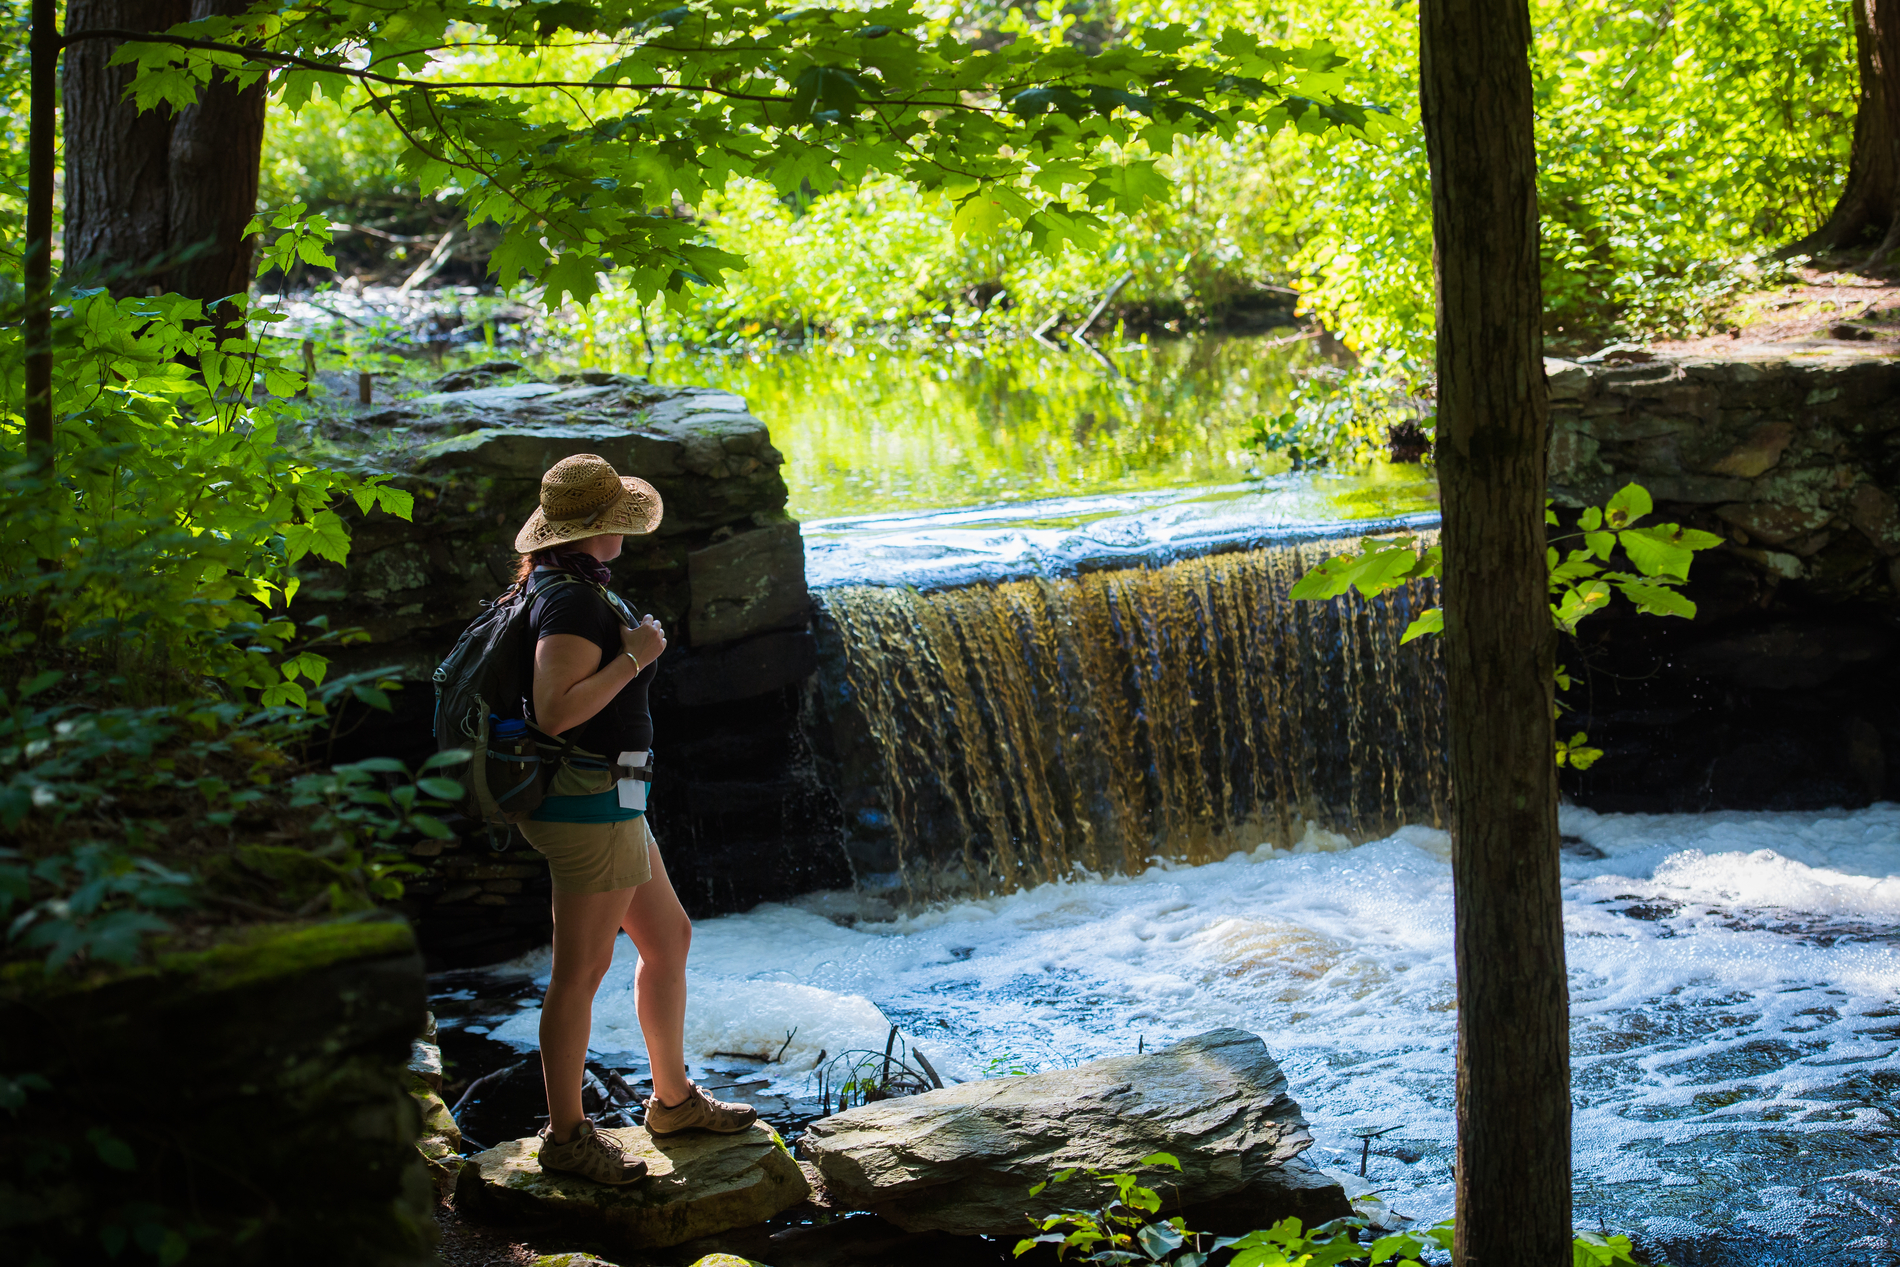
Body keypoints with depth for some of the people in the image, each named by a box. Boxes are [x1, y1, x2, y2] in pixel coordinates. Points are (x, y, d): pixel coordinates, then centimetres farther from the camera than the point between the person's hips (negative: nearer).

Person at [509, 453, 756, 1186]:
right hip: (592, 803, -11)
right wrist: (634, 657, -22)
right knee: (582, 972, -2)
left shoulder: (559, 589, 11)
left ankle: (674, 1099, 31)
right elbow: (555, 712, -29)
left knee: (669, 938, 19)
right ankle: (566, 1136, 9)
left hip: (607, 802, 11)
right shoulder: (574, 604, -21)